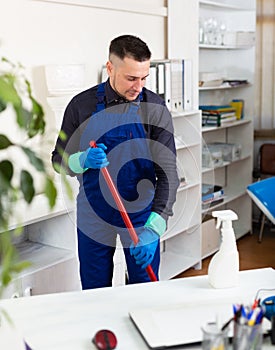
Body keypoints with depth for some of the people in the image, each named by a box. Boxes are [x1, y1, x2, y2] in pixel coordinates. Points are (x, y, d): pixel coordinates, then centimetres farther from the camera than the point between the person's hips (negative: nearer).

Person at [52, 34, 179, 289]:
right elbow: (59, 161, 2)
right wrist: (83, 160, -21)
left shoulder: (155, 109, -9)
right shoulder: (81, 105, -5)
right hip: (93, 214, 1)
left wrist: (154, 228, -23)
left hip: (142, 214, 0)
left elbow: (167, 172, -13)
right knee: (95, 295, 13)